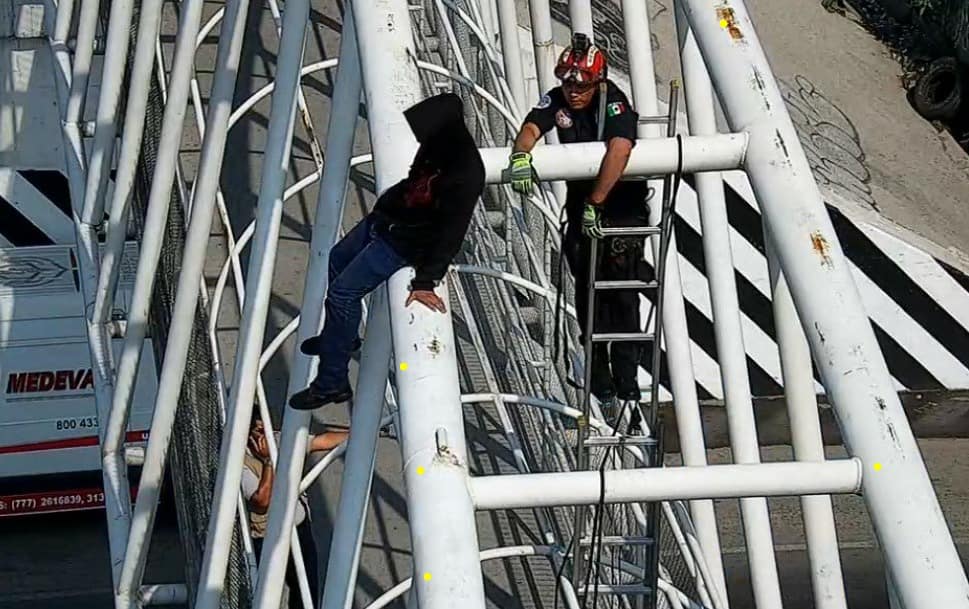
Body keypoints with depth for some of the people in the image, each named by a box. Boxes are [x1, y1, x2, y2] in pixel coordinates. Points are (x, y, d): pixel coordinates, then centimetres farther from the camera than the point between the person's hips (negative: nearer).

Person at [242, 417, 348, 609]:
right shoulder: (242, 463, -23)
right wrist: (268, 460, -32)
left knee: (308, 585, 18)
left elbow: (324, 440, -2)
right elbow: (262, 500, -31)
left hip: (299, 527, 6)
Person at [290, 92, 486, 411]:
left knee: (342, 293, -9)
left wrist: (425, 281, -28)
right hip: (385, 216, 9)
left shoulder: (466, 175, -36)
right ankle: (337, 336, 49)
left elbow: (451, 234, -31)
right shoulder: (436, 143, -16)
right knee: (337, 260, 27)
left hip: (404, 241, -9)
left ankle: (332, 383, 4)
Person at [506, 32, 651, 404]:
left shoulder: (614, 101, -22)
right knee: (588, 290, 2)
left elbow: (619, 150, -37)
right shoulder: (556, 100, -5)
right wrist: (521, 152, -44)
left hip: (622, 202, -4)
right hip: (581, 201, 4)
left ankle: (626, 376, 2)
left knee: (622, 288, -6)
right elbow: (531, 126, -19)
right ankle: (599, 374, 11)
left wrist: (595, 203, -40)